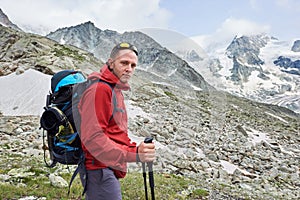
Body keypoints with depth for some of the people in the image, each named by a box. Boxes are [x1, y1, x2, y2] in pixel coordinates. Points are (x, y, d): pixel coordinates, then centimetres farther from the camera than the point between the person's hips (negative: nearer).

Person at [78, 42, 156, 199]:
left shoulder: (116, 90, 17)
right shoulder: (99, 88, -15)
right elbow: (92, 137, -25)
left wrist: (136, 148, 3)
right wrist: (134, 154, -29)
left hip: (111, 170, 10)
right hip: (100, 170, -10)